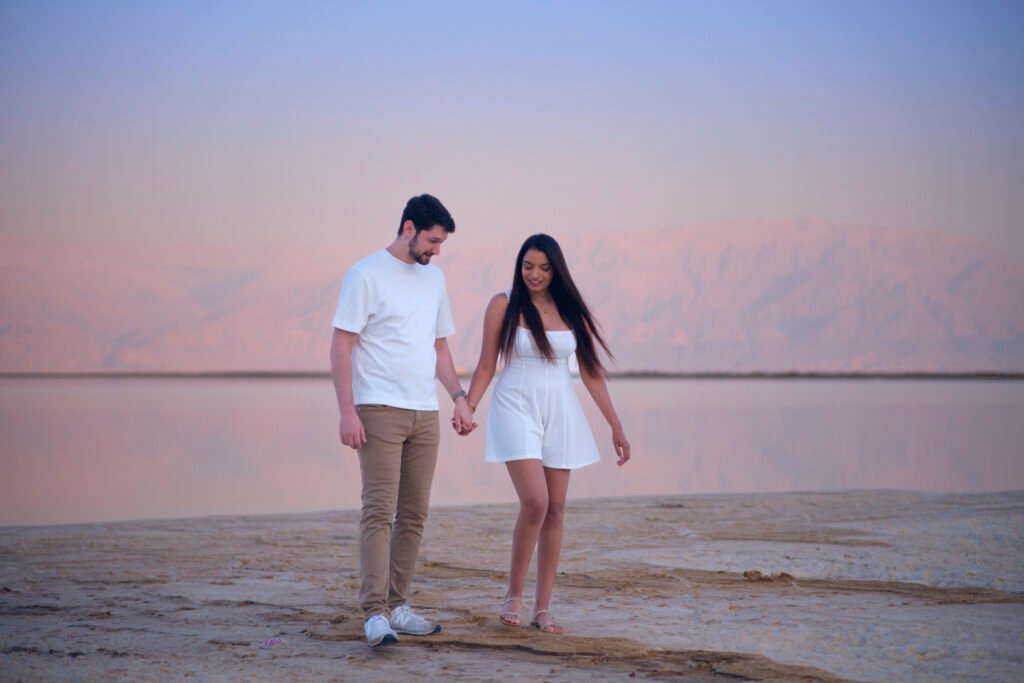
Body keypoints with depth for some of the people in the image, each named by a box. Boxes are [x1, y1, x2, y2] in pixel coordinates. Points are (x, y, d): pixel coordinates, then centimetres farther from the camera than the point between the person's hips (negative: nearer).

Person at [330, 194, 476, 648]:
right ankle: (375, 614, -13)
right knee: (379, 511, -11)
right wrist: (347, 411, -16)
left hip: (425, 414, 7)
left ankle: (396, 606, 17)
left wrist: (459, 398, 11)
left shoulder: (434, 278, 16)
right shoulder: (366, 275, -5)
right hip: (379, 410, -7)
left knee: (414, 514, 8)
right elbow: (341, 346, -9)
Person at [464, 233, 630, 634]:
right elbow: (486, 365, 2)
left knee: (554, 511, 3)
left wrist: (616, 426, 7)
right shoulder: (504, 305, -1)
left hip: (560, 415, 4)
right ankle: (514, 594, -1)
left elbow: (591, 371, 9)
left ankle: (542, 608, 11)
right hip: (516, 409, -4)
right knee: (535, 502, -19)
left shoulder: (570, 310, 6)